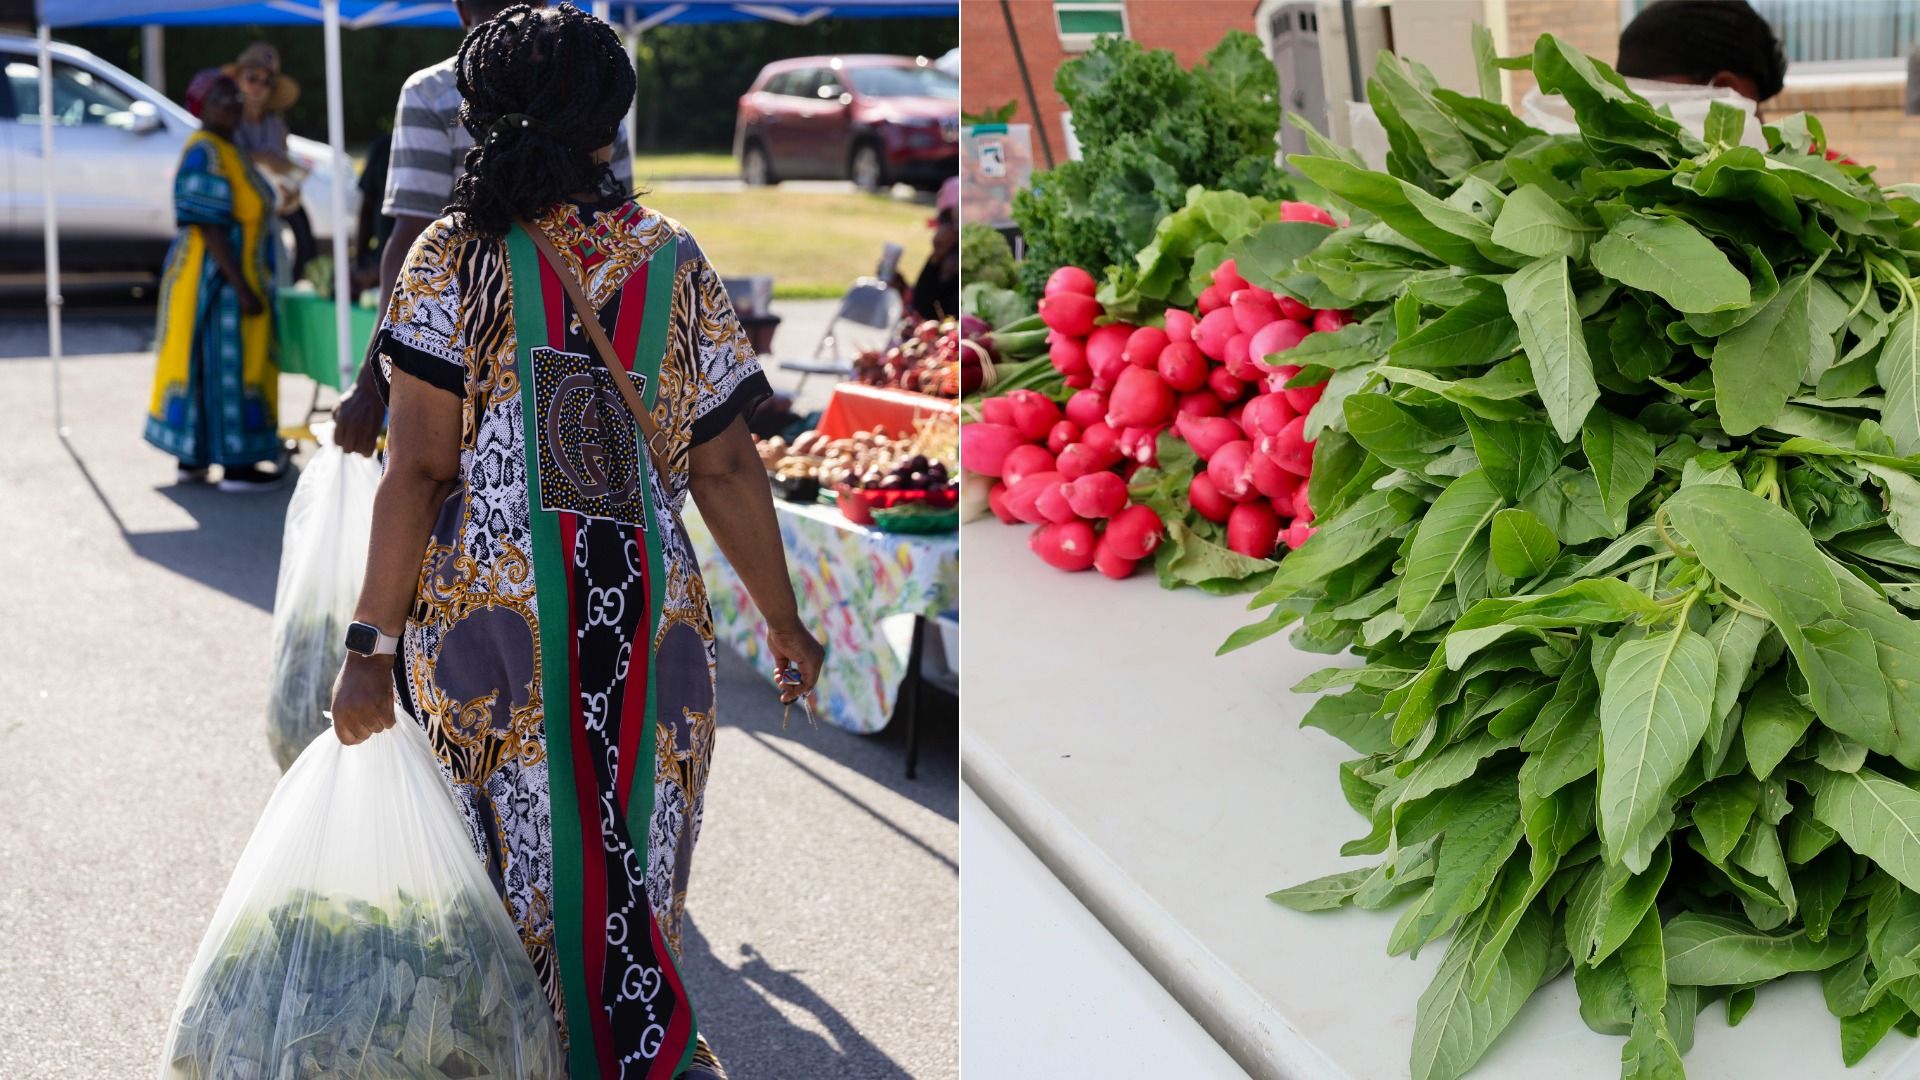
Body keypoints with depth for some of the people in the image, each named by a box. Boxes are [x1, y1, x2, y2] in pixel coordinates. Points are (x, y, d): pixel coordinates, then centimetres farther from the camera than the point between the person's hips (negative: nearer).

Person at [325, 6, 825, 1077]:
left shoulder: (457, 255, -1)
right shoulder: (674, 261, 6)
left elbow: (420, 467, -8)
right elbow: (725, 469, 6)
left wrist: (372, 647, -5)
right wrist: (784, 623, 16)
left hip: (485, 616, -2)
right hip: (650, 616, 2)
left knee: (517, 870, 8)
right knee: (630, 870, 12)